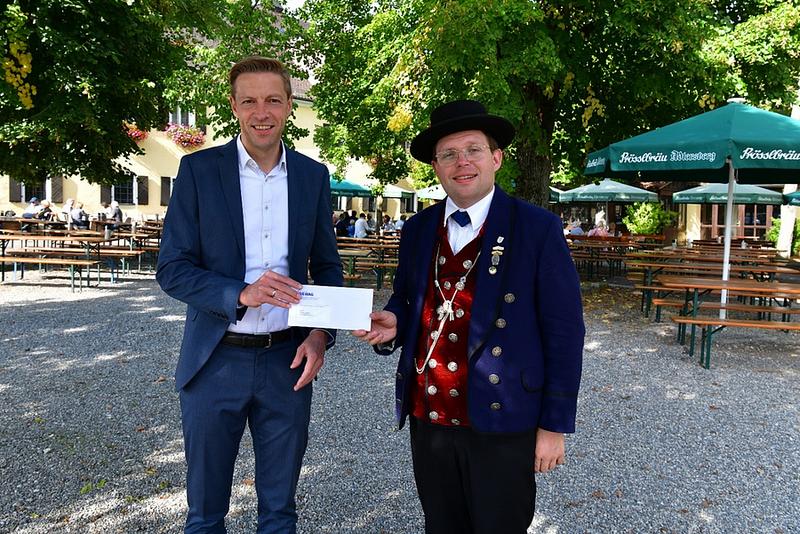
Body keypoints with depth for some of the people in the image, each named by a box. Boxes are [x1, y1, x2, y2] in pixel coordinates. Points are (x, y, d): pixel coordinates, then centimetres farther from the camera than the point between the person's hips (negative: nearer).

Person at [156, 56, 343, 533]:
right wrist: (241, 294, -24)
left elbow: (327, 266, 9)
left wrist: (321, 333, -8)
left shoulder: (314, 176, 3)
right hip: (215, 362, -1)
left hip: (288, 362, 2)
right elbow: (172, 269, -6)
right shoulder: (198, 170, -4)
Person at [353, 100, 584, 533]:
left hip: (501, 424, -4)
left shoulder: (537, 228, -9)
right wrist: (392, 323, -8)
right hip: (428, 420, 5)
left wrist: (554, 425, -8)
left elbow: (564, 331, -8)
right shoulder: (418, 230, 6)